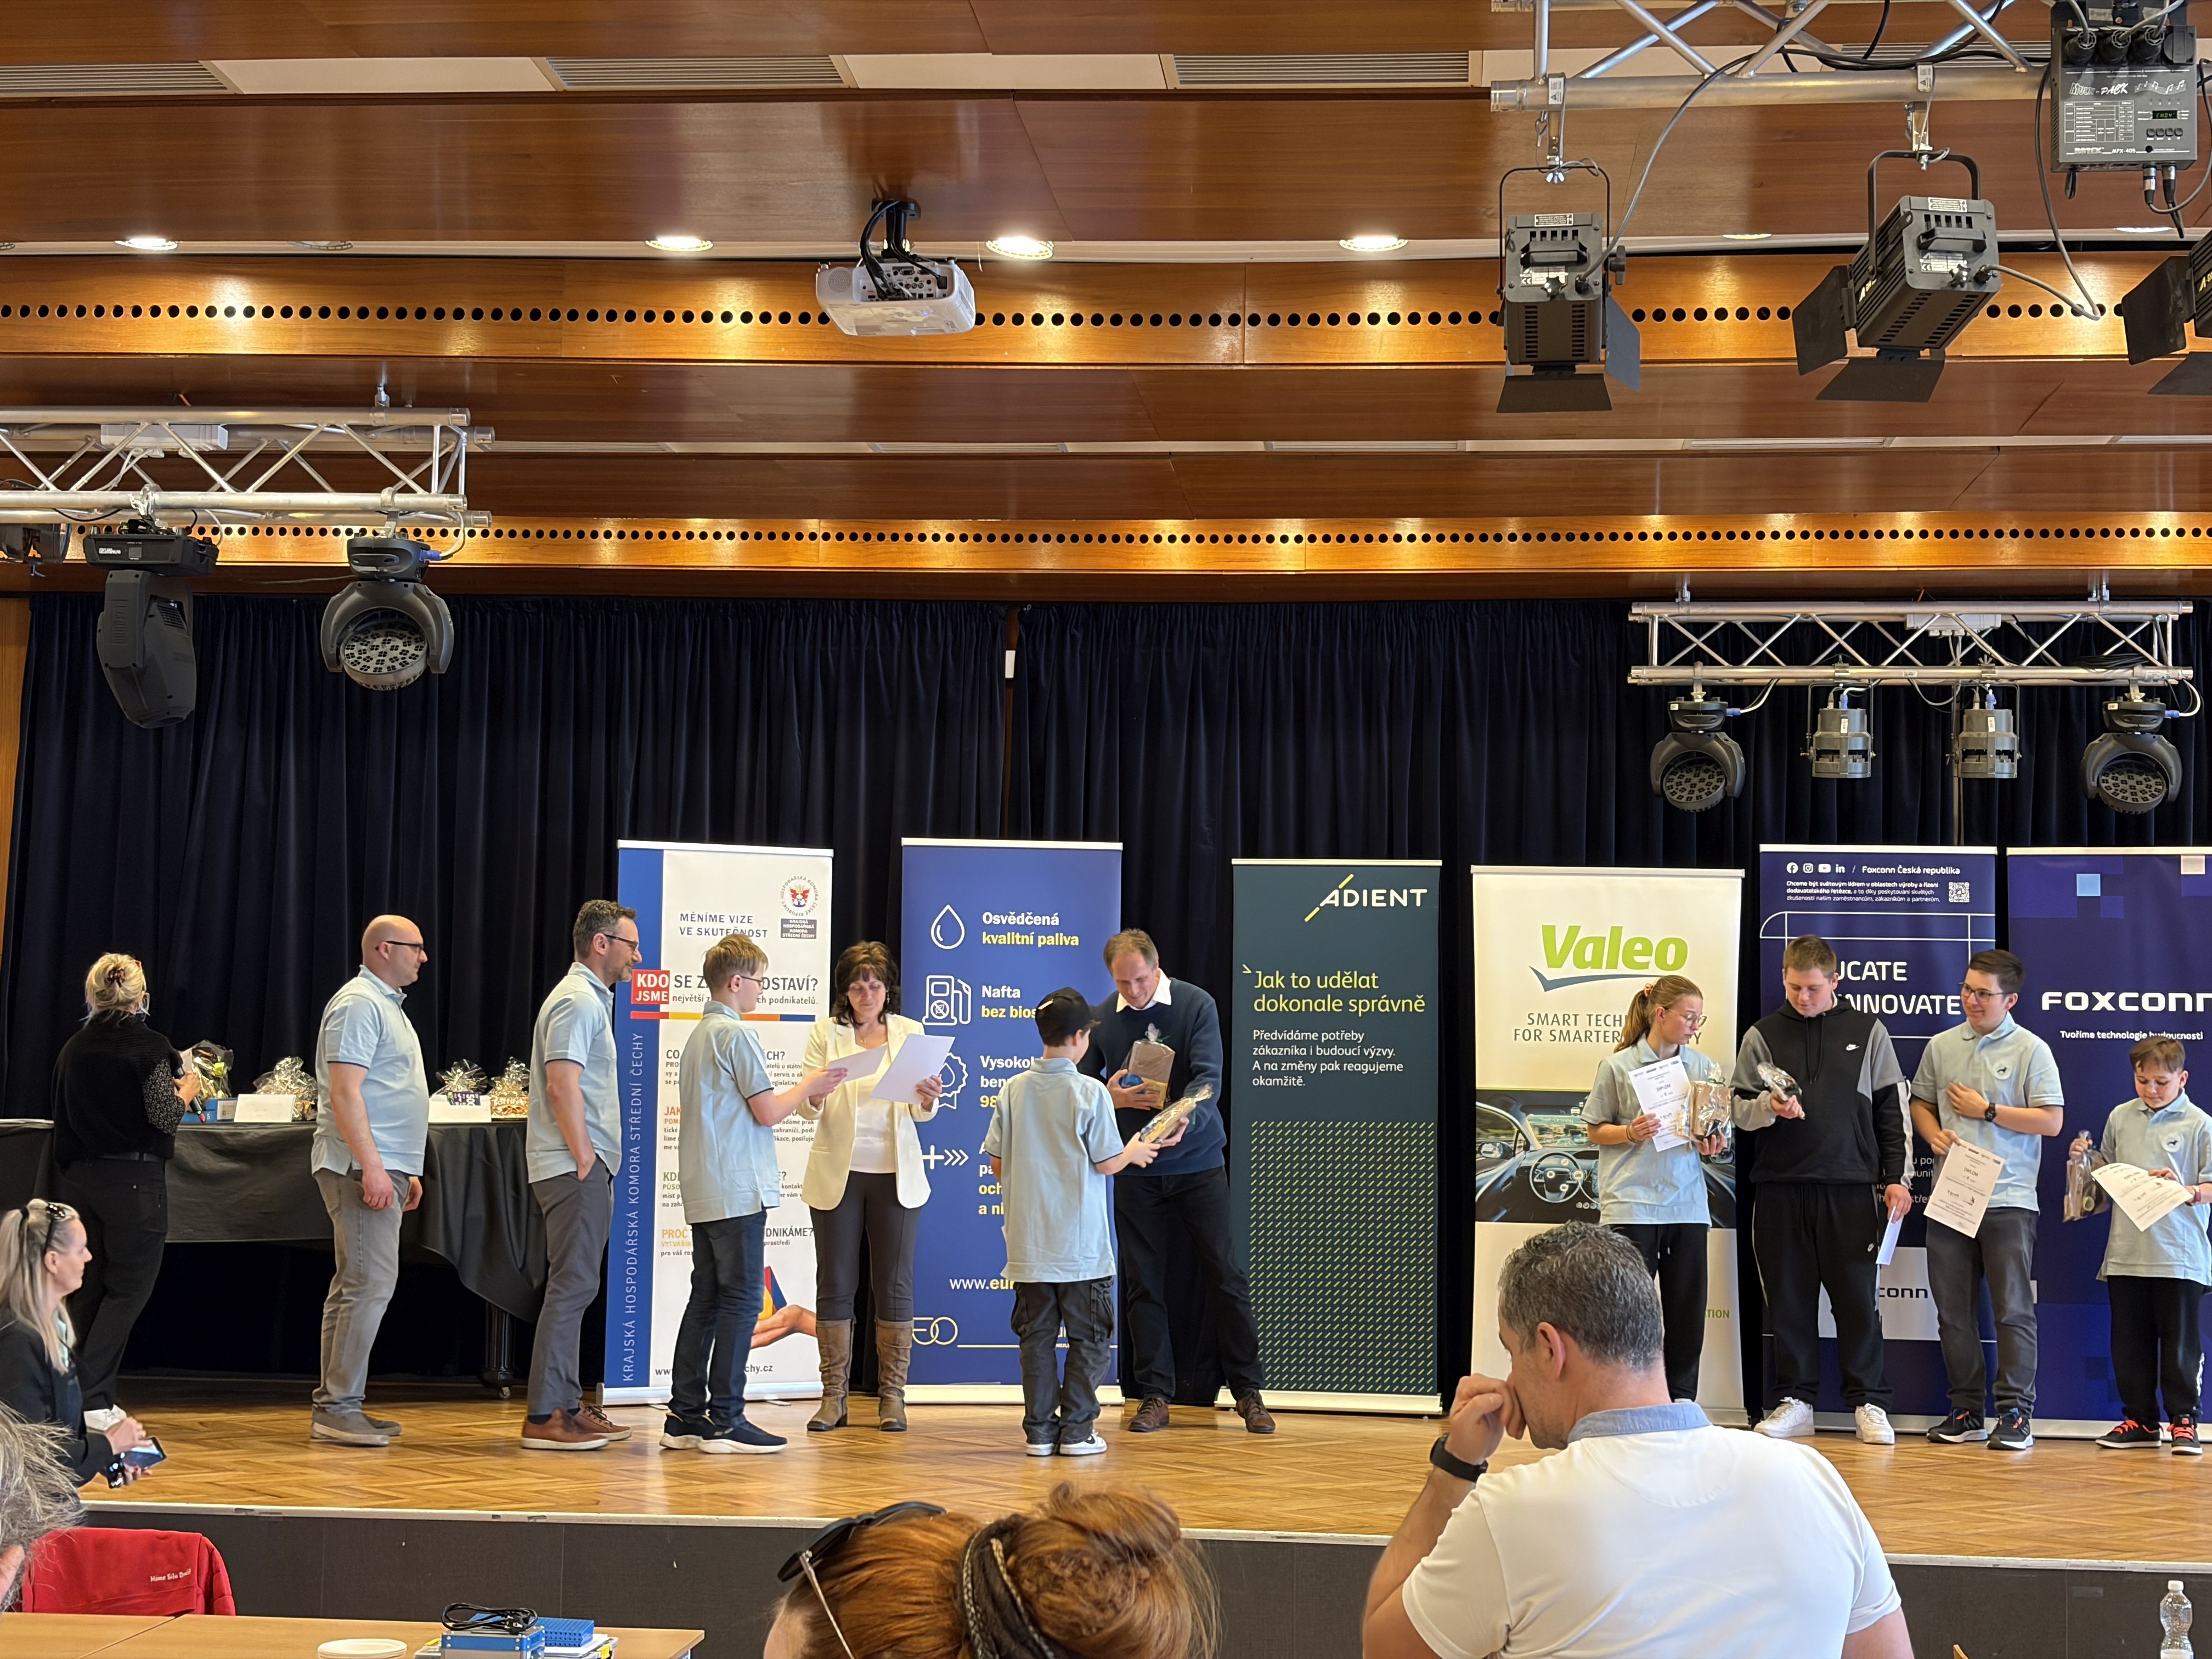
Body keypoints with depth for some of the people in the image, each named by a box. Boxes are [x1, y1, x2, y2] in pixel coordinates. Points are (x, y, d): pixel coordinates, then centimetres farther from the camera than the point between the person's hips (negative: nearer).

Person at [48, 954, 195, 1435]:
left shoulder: (72, 1048, 7)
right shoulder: (149, 1046, -10)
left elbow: (69, 1114, 14)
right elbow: (165, 1117, -14)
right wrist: (186, 1090, 6)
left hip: (78, 1178, 6)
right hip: (132, 1179, -6)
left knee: (87, 1287, 13)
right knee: (130, 1286, 2)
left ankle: (78, 1393, 13)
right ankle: (92, 1398, -6)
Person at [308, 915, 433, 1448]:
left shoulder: (387, 1005, 22)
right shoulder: (359, 1004, -11)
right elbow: (344, 1091, -19)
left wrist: (406, 1170, 24)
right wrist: (373, 1167, -24)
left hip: (383, 1168, 11)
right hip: (363, 1167, -11)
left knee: (354, 1285, 11)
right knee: (370, 1283, -13)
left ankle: (333, 1406, 15)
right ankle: (339, 1407, -11)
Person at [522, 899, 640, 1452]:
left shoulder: (589, 998, 22)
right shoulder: (578, 1001, -12)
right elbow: (563, 1083, -21)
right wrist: (584, 1156, -18)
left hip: (583, 1167, 11)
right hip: (575, 1168, -11)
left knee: (575, 1285, 13)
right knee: (573, 1286, -11)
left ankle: (568, 1405, 19)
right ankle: (544, 1416, -10)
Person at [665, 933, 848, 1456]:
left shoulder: (697, 1035, 16)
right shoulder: (735, 1034, -12)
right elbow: (768, 1112, -13)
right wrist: (809, 1085, 2)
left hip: (703, 1192, 9)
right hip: (737, 1191, -9)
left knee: (706, 1298, 10)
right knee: (741, 1300, -5)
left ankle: (685, 1416, 11)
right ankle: (724, 1420, -5)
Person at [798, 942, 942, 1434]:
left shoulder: (910, 1033, 5)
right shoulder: (825, 1034, 2)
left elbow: (920, 1111, -1)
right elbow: (806, 1108, -4)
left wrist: (927, 1099, -24)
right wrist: (815, 1093, -27)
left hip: (895, 1174, 1)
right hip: (837, 1173, -1)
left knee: (895, 1285, 2)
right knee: (835, 1283, 1)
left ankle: (892, 1396, 9)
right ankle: (833, 1396, 9)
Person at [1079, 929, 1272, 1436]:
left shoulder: (1196, 1005, -7)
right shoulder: (1101, 1019, 0)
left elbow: (1209, 1078, -17)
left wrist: (1184, 1119, -36)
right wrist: (1111, 1097, -18)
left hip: (1198, 1162, -2)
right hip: (1135, 1169, 2)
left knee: (1225, 1276, 0)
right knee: (1143, 1284, 4)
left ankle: (1248, 1392, 9)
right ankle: (1154, 1395, 13)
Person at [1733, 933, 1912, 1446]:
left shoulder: (1867, 1031, 7)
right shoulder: (1762, 1035, 8)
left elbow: (1891, 1109, 8)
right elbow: (1740, 1111, 7)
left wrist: (1895, 1178, 1)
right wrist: (1768, 1108, -15)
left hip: (1851, 1189, -1)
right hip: (1780, 1187, 1)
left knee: (1857, 1298, -1)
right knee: (1788, 1298, 5)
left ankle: (1868, 1403, 8)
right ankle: (1795, 1400, 14)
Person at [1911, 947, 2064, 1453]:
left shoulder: (2031, 1050, -2)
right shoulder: (1941, 1046, 11)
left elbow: (2052, 1121, -6)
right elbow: (1919, 1104, 18)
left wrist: (1987, 1111, -9)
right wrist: (1934, 1135, -2)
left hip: (2008, 1199, -4)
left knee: (2013, 1310, -3)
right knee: (1953, 1311, 8)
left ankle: (2016, 1414, 2)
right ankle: (1966, 1411, 16)